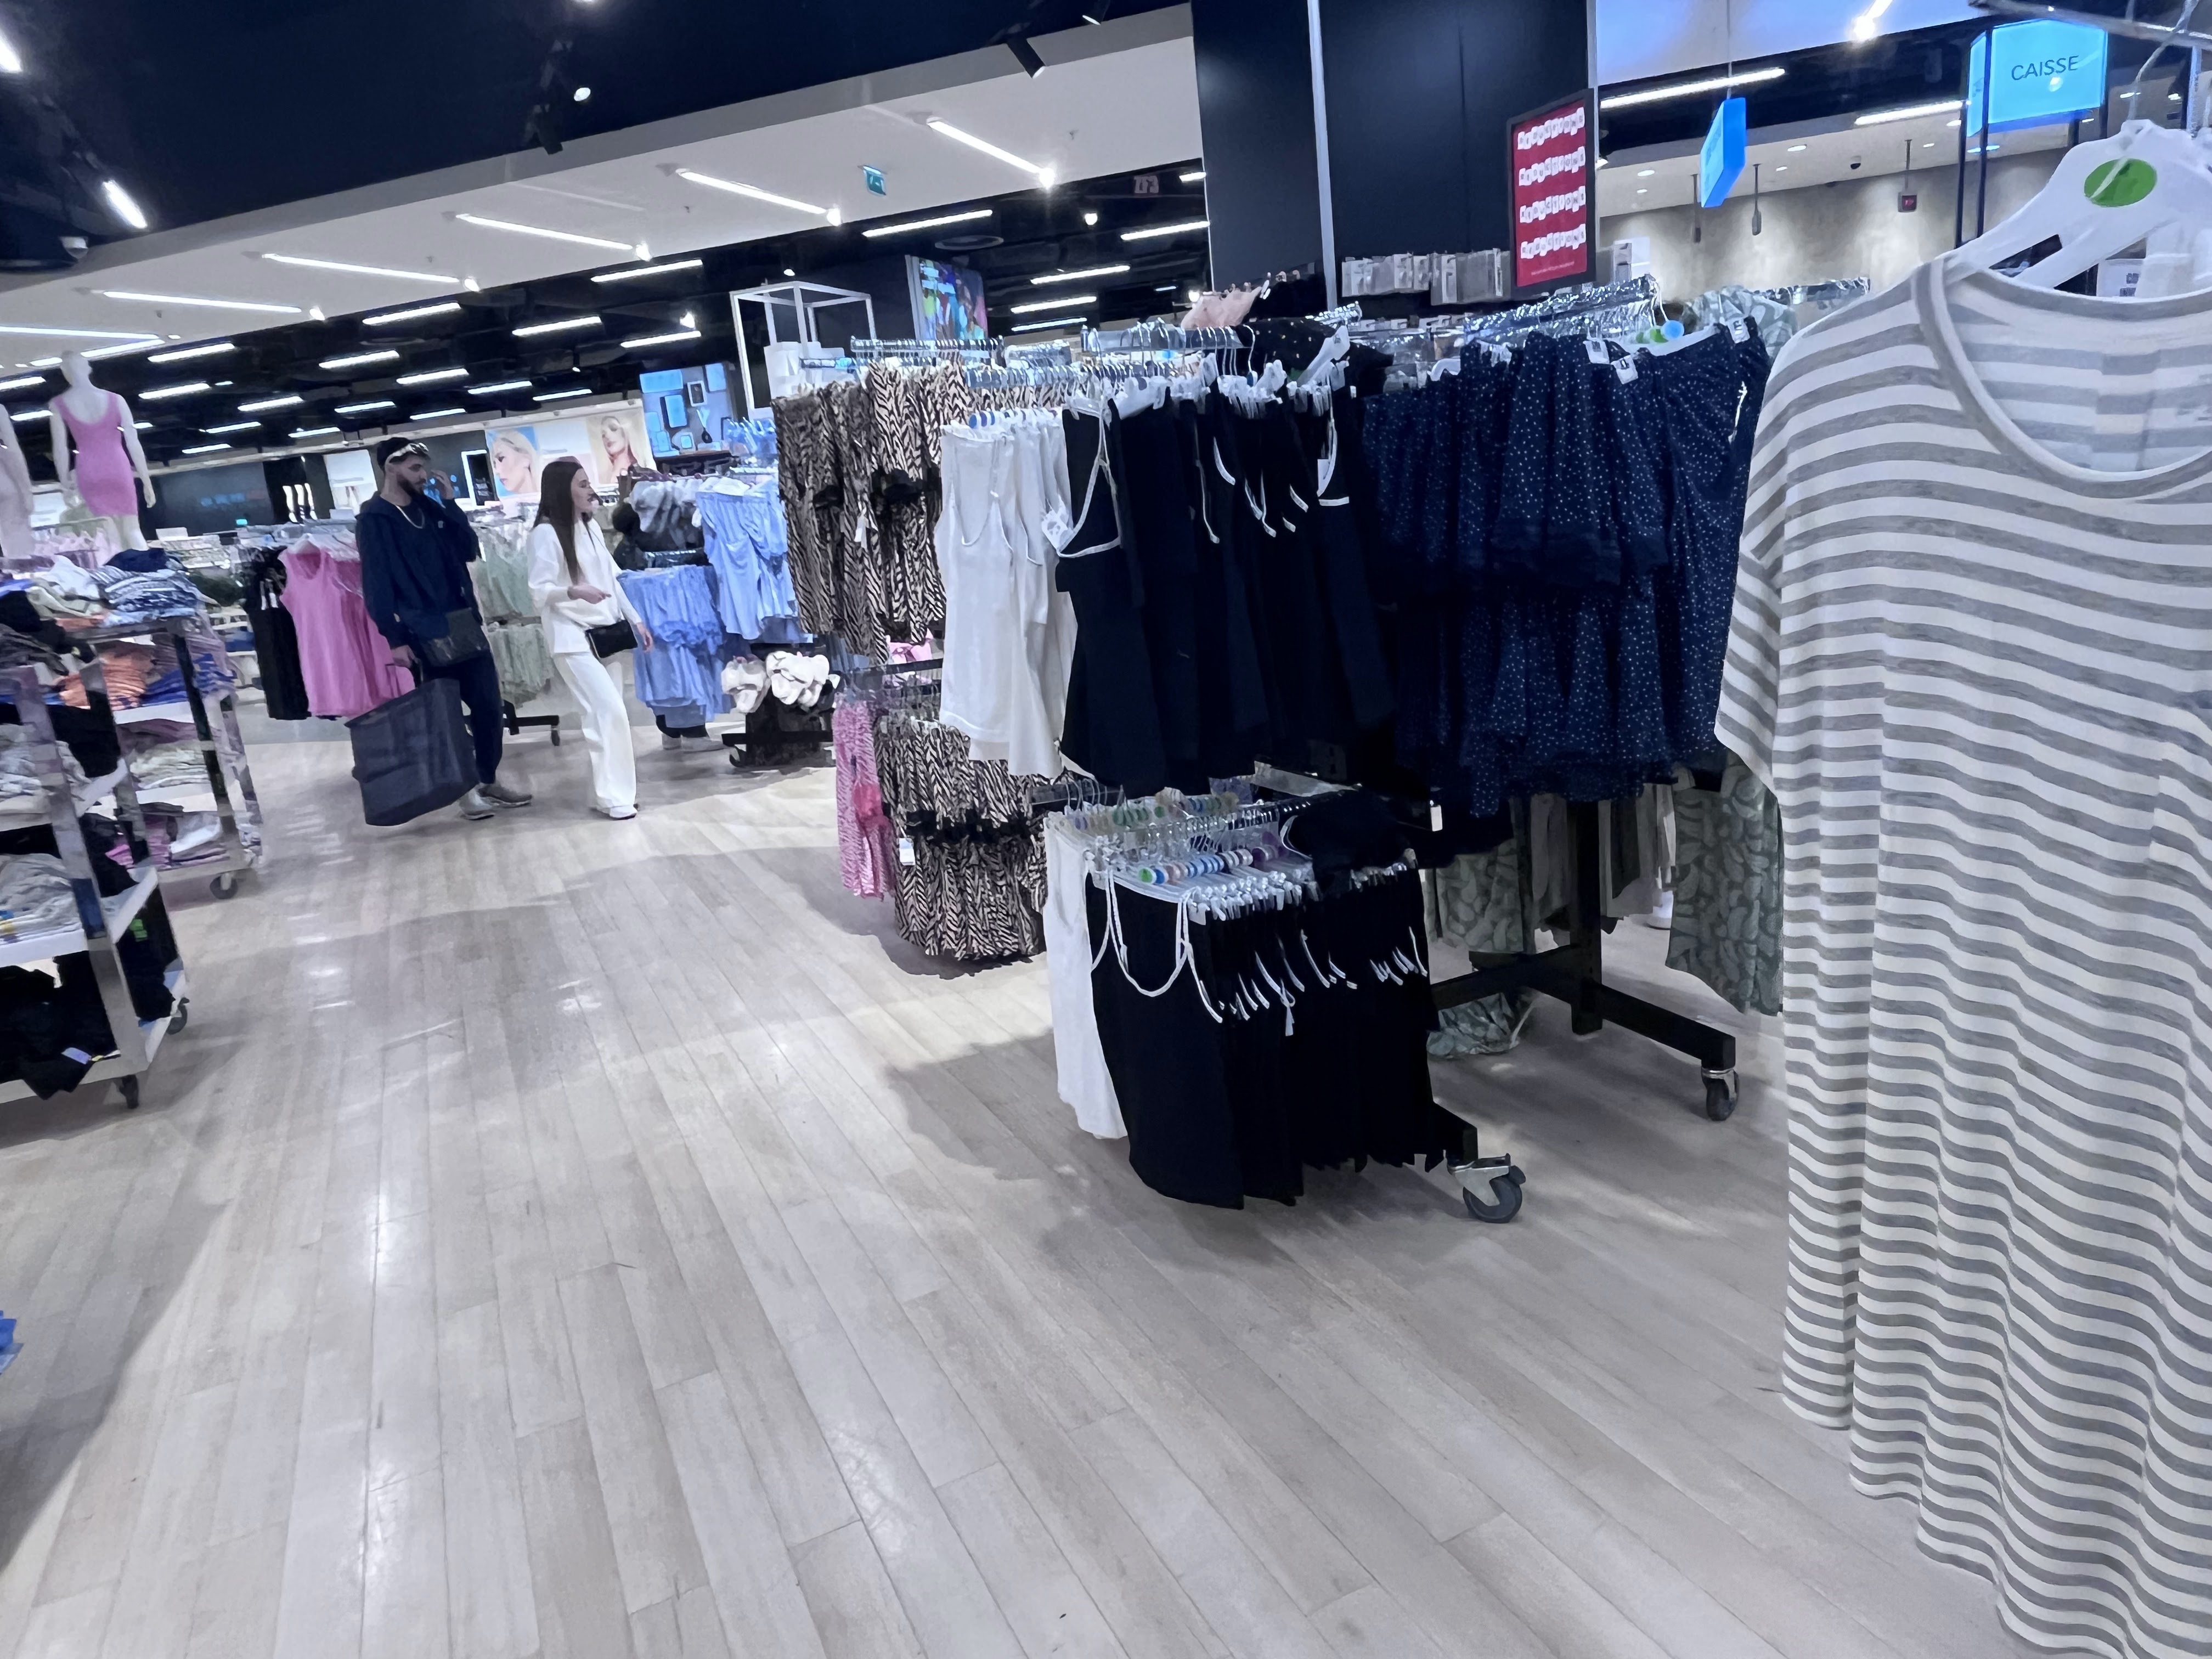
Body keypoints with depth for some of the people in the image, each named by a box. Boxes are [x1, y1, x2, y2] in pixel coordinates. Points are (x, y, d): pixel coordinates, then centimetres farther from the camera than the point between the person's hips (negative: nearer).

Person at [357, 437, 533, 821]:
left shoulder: (430, 507, 12)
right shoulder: (373, 520, -6)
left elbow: (469, 549, 7)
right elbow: (375, 584, -10)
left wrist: (450, 502, -1)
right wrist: (395, 639, -15)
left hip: (464, 623, 6)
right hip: (426, 632, -6)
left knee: (488, 703, 7)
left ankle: (490, 780, 20)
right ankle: (466, 788, 11)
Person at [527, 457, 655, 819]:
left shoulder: (591, 526, 12)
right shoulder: (546, 533, -10)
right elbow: (539, 591, -14)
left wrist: (635, 619, 17)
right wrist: (573, 591, -31)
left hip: (606, 633, 7)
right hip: (573, 638, -7)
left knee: (608, 712, 5)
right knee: (610, 710, -13)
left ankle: (608, 791, 13)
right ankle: (614, 796, -6)